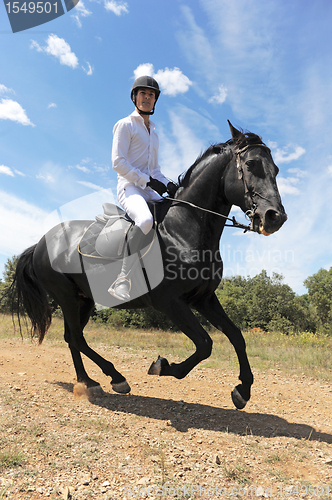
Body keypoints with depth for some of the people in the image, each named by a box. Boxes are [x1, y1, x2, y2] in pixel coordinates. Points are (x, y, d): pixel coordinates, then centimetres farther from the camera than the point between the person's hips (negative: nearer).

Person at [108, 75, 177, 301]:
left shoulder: (154, 132, 25)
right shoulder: (125, 125, 3)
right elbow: (118, 162, -8)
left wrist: (168, 184, 4)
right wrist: (147, 180, -15)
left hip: (150, 190, 8)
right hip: (130, 187, -7)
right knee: (145, 220, -38)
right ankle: (123, 280, -31)